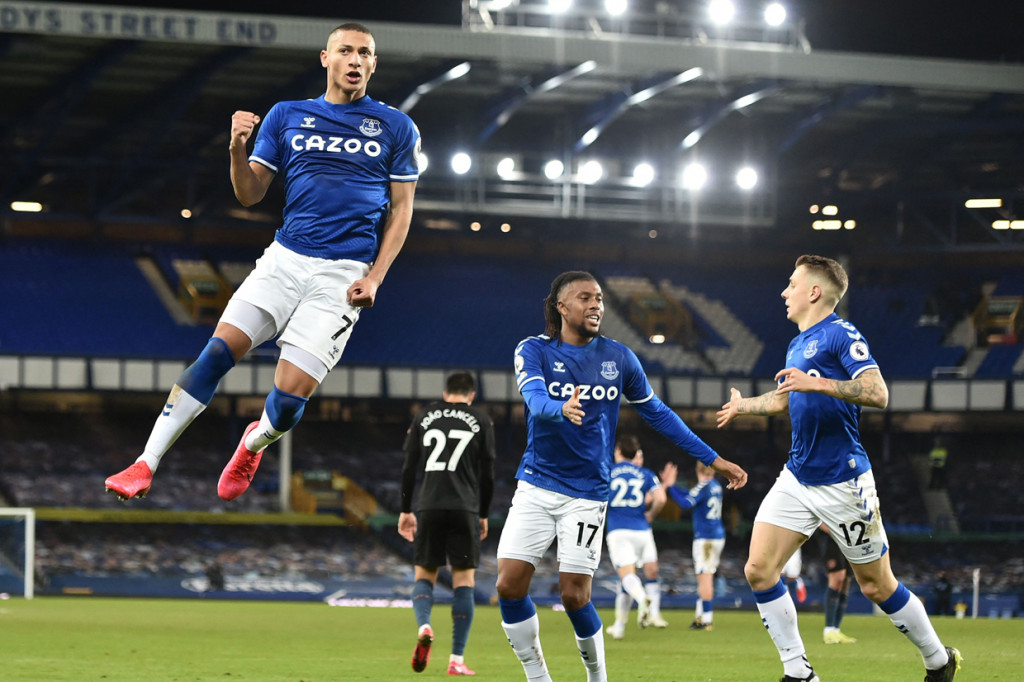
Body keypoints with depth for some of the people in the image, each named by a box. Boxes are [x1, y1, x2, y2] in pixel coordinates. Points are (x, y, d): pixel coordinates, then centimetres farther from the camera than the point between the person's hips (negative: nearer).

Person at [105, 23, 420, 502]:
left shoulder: (396, 128, 6)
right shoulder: (287, 116, 11)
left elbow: (401, 211, 8)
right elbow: (250, 194, 11)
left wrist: (374, 278, -4)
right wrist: (237, 148, -9)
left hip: (344, 274, -2)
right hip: (285, 259, 2)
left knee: (291, 394, -11)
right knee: (218, 351, -17)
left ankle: (257, 442, 25)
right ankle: (146, 465, -15)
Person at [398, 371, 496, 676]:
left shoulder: (424, 416, 11)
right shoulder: (481, 420, 7)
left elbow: (409, 468, 9)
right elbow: (487, 474, 6)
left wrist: (406, 511, 15)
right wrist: (483, 515, 16)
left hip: (429, 508, 1)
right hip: (465, 510, -1)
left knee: (424, 575, 13)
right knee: (464, 582, 3)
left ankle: (424, 626, -18)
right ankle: (457, 659, -4)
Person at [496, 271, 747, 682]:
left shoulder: (618, 357, 3)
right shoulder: (534, 350, -4)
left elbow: (656, 413, 11)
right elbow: (536, 399, -23)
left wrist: (712, 459, 10)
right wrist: (562, 409, -47)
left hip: (587, 493, 0)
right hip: (536, 488, 0)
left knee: (574, 595, -7)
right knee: (510, 586, -9)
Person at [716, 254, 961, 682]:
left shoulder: (841, 335, -11)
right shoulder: (798, 345, 14)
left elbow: (877, 394, -24)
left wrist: (816, 382, -30)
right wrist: (743, 405, 45)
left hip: (842, 482, -8)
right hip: (797, 478, 8)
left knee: (877, 586, 1)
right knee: (758, 571, -6)